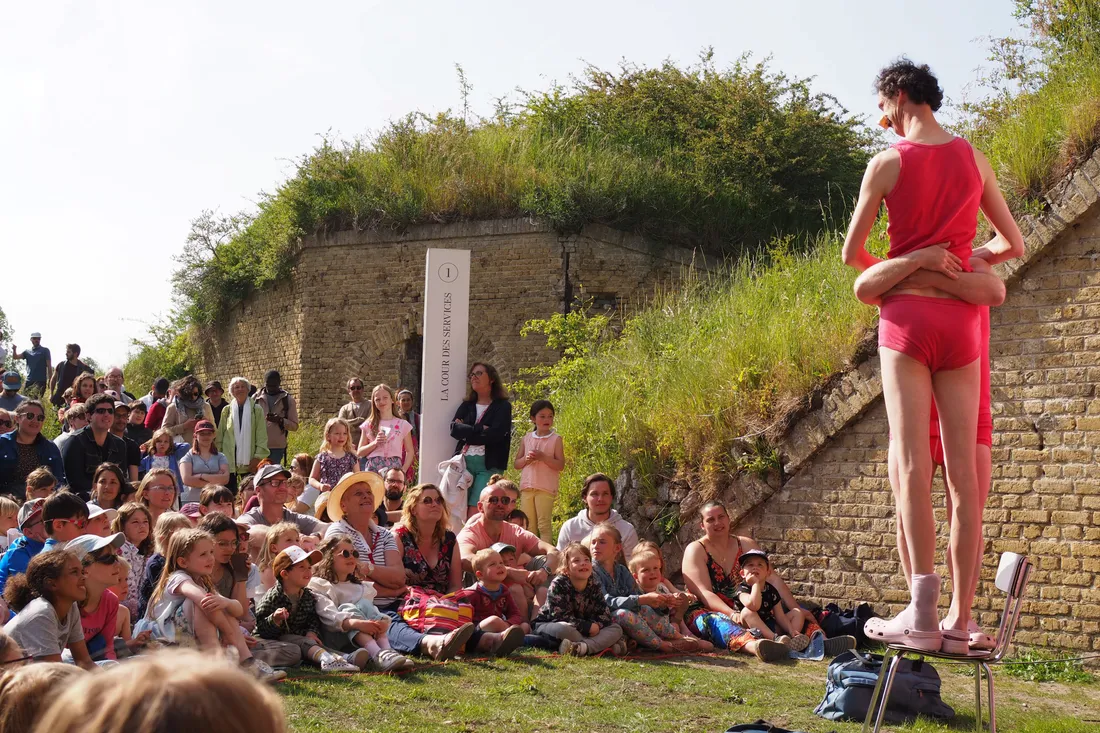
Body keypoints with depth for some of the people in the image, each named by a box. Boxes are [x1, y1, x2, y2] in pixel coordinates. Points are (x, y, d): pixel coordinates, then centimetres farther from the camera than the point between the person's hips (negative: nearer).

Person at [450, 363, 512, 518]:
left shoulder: (503, 406, 4)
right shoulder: (466, 406, 18)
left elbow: (494, 434, -11)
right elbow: (454, 429, 2)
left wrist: (467, 432, -2)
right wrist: (479, 429, -8)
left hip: (489, 465, -4)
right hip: (464, 462, 4)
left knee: (475, 512, -14)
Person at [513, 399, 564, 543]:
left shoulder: (555, 439, 0)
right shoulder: (526, 439, 11)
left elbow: (560, 465, -6)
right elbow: (517, 464, 13)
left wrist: (543, 457, -17)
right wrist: (526, 458, -7)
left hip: (546, 488, -4)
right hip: (527, 487, 4)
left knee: (544, 525, -5)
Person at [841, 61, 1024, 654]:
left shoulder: (887, 163, -3)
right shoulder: (974, 160, 10)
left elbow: (852, 255, 4)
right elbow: (1013, 243, 18)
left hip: (907, 315, -4)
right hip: (961, 317, 4)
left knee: (912, 461, -9)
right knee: (963, 467, 1)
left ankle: (922, 614, -17)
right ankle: (961, 619, 1)